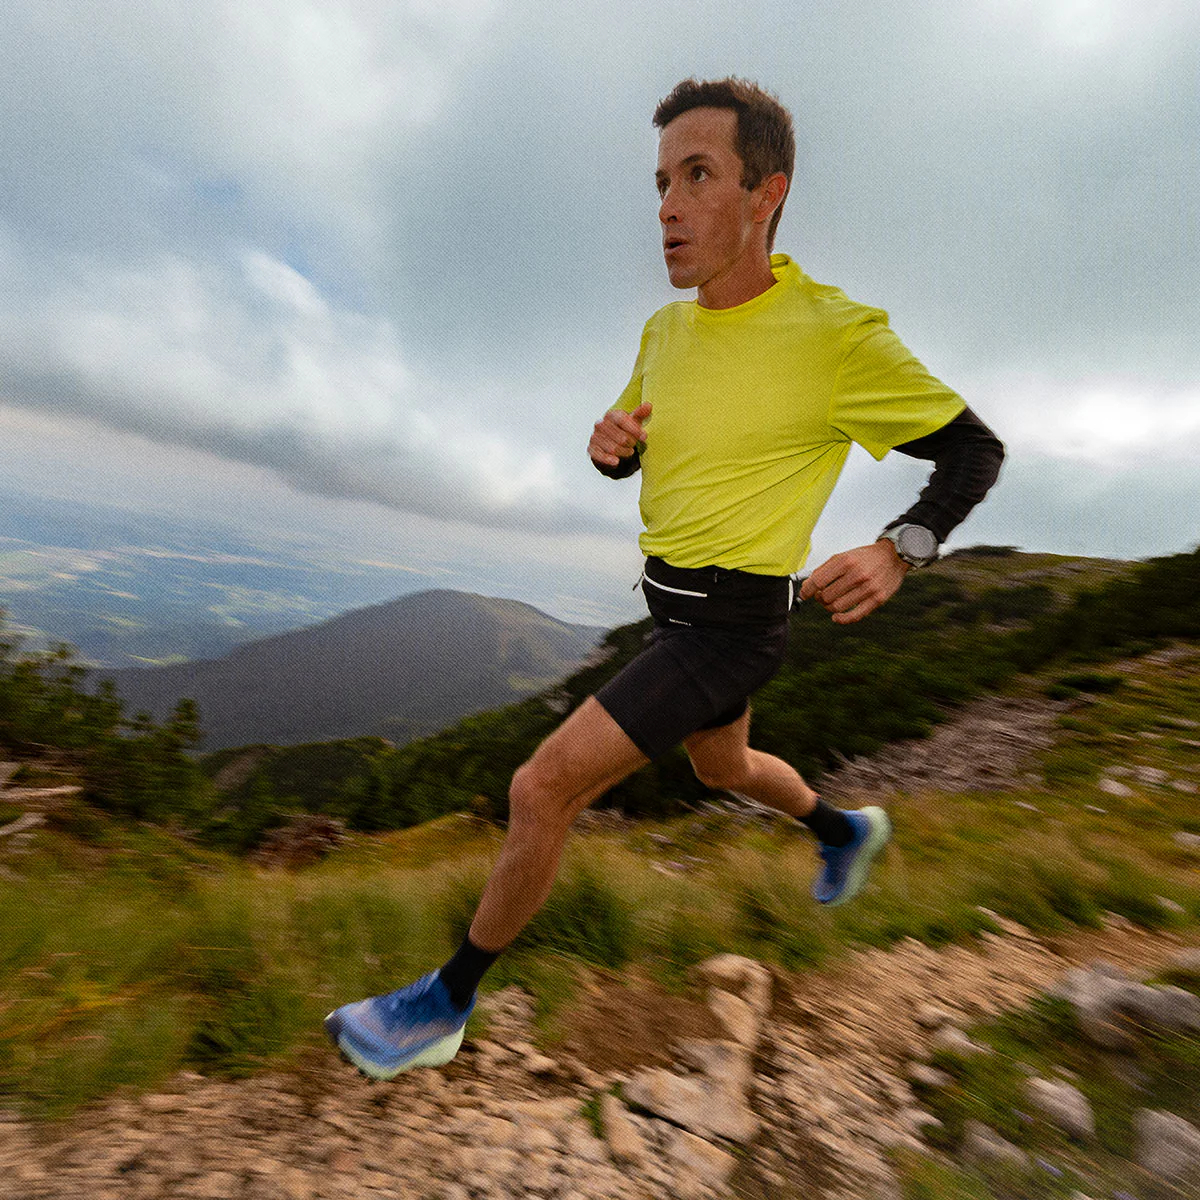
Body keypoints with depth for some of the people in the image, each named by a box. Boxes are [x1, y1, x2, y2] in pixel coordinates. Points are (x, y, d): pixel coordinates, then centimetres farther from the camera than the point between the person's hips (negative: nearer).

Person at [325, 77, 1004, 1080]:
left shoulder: (838, 335, -15)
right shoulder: (665, 330, 5)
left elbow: (976, 450, -5)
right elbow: (623, 462, 16)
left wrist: (899, 552, -22)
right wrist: (613, 439, -8)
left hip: (731, 626, -8)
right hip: (677, 607, 8)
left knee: (543, 789, -11)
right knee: (725, 768, 29)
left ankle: (446, 1006, 15)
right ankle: (849, 829, 59)